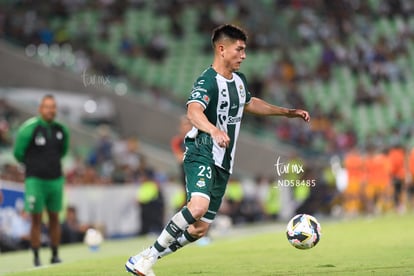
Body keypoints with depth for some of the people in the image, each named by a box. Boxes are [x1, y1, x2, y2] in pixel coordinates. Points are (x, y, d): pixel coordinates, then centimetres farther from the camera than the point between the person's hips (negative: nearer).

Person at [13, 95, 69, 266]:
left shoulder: (61, 130, 5)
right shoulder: (30, 128, -11)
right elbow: (18, 152, -1)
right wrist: (33, 164, 9)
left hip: (55, 179, 4)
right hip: (35, 180, -4)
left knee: (54, 218, 8)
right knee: (36, 219, -1)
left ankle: (55, 255, 16)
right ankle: (36, 258, 3)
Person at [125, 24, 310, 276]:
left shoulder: (239, 80, 13)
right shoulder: (208, 81, -15)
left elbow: (250, 103, 35)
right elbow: (194, 111, -35)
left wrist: (287, 112, 38)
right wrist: (214, 130, -54)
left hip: (223, 163, 9)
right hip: (202, 154, -9)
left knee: (200, 228, 4)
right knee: (199, 205, -33)